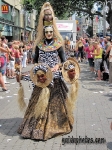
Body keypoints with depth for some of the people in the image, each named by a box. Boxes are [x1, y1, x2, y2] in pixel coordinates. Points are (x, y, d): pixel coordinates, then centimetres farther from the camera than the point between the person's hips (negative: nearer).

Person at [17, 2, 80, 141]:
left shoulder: (58, 44, -1)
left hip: (55, 77, -2)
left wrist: (57, 67, -18)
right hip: (42, 77, 2)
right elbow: (35, 59, 12)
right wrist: (37, 69, -1)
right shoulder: (39, 44, 6)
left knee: (55, 99, 3)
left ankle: (54, 123, 14)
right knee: (41, 99, 2)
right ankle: (39, 124, 11)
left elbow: (63, 60, -1)